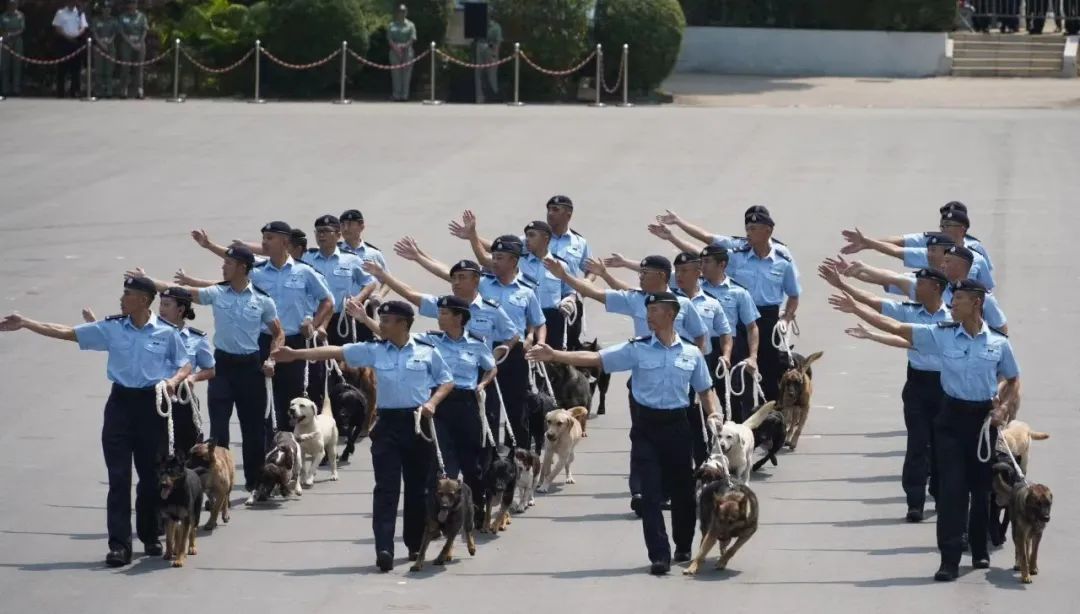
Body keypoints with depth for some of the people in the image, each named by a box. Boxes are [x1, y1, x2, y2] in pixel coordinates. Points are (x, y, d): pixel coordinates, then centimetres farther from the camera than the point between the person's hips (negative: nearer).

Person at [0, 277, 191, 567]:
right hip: (121, 402, 2)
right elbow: (67, 333, 2)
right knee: (118, 476, -3)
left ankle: (150, 537, 23)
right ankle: (119, 544, -4)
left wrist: (174, 380, -16)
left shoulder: (166, 332, -3)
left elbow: (185, 365, 7)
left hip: (151, 404, -2)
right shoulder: (112, 328, 2)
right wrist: (24, 324, -2)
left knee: (151, 474, 7)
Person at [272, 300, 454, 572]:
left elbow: (447, 381, 8)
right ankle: (384, 549, -14)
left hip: (418, 422, 0)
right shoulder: (374, 351, 3)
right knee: (386, 487, -7)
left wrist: (432, 402, -10)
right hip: (388, 423, 1)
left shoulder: (426, 351, 0)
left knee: (417, 486, 8)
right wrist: (295, 354, -7)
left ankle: (415, 544, 22)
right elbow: (335, 352, -2)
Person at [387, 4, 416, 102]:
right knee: (396, 74, -2)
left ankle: (404, 95, -2)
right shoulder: (391, 26, 12)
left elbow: (412, 39, -1)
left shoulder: (410, 25, 9)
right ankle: (396, 95, -1)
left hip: (407, 52, -1)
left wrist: (404, 46, -17)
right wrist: (395, 48, -14)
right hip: (395, 52, 1)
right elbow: (389, 39, 3)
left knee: (406, 74, -4)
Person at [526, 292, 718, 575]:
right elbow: (595, 358, -7)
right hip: (646, 426, -1)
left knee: (682, 489, 11)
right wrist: (554, 355, -16)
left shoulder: (691, 353, 3)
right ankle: (659, 555, -6)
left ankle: (683, 548, 30)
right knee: (651, 493, -6)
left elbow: (705, 391, 12)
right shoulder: (637, 349, -2)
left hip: (676, 424, 1)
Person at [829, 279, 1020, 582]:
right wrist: (856, 308, -9)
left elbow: (1013, 380, 11)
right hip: (952, 416, 0)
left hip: (984, 418, 0)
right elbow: (895, 327, -5)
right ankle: (950, 560, -6)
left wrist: (1004, 408, -6)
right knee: (951, 488, -6)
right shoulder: (943, 335, -4)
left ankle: (980, 551, 28)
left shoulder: (999, 342, -3)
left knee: (981, 487, 11)